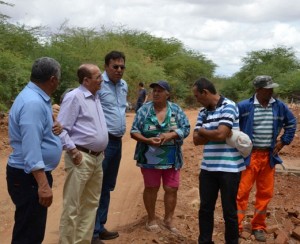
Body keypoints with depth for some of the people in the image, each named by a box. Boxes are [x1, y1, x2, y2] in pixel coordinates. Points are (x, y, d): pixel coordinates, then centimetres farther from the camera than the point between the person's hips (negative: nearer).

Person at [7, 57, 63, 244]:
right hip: (29, 177, -10)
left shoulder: (38, 98, 8)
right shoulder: (33, 103, -23)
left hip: (35, 174, 10)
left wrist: (55, 126, -2)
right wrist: (43, 184, -34)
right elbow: (31, 147, -30)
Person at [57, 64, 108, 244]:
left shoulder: (96, 97, 13)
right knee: (72, 206, -2)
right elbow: (61, 128, -16)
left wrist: (101, 151, 15)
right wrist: (73, 151, -18)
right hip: (81, 157, -9)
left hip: (97, 157, 9)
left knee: (91, 203, 15)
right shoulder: (74, 97, -12)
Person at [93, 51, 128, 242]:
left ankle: (101, 227, 26)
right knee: (96, 187, -3)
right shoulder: (98, 84, -14)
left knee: (107, 187, 15)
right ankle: (93, 231, 4)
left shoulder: (124, 85, 13)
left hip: (117, 141, 9)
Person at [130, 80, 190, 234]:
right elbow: (134, 131, -2)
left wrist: (170, 135, -20)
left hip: (171, 158, 2)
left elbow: (185, 128, -3)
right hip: (150, 157, -1)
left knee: (172, 189, 6)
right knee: (151, 188, 8)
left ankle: (168, 219, 23)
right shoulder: (144, 109, -1)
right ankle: (151, 219, 23)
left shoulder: (176, 110, 3)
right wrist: (148, 140, -19)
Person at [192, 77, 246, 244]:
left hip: (229, 168, -6)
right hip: (208, 168, 6)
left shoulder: (228, 106, -11)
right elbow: (197, 140, 3)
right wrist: (213, 134, -13)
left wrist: (202, 131, -4)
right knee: (205, 208, 14)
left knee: (229, 211, 7)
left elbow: (221, 135, -21)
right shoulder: (203, 112, 9)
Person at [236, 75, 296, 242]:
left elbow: (291, 123, 19)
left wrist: (283, 141, 11)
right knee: (242, 191, -4)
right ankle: (235, 227, 7)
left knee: (265, 192, 10)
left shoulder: (279, 106, 3)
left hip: (269, 156, 4)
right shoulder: (244, 106, -11)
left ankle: (258, 227, 25)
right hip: (249, 155, -4)